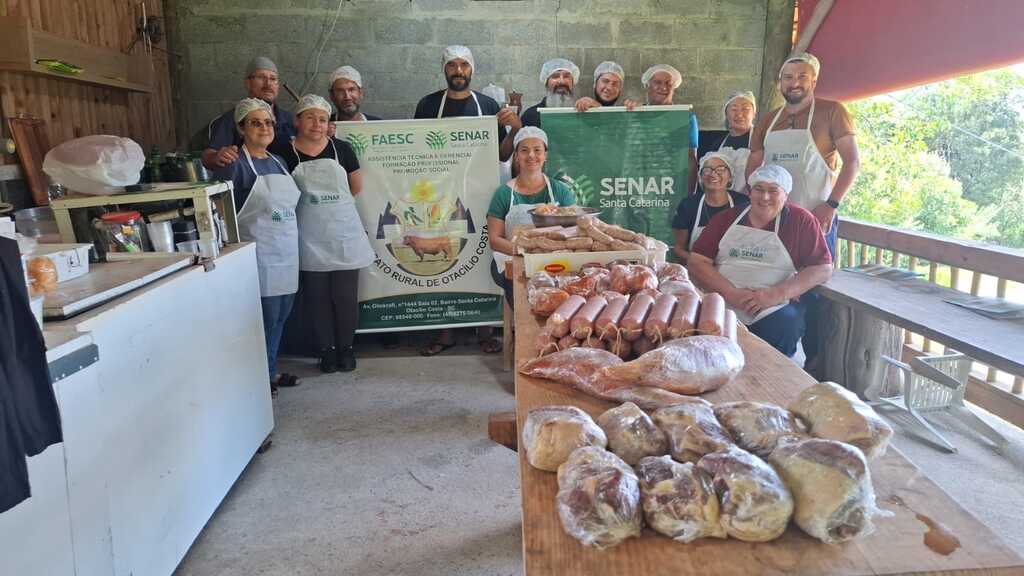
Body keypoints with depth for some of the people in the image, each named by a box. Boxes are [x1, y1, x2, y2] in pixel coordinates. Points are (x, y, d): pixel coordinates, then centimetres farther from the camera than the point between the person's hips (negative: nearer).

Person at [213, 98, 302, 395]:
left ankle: (271, 372, 26)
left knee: (280, 317, 13)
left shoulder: (278, 162, 14)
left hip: (287, 254, 7)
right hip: (259, 256, -7)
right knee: (266, 318, -3)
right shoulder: (234, 164, -9)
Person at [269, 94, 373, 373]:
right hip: (309, 239, 0)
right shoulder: (283, 153, -3)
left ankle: (346, 347, 21)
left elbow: (356, 187, 9)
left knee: (345, 295, 5)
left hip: (344, 234, 1)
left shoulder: (341, 148, 1)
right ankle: (327, 349, 21)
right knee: (317, 297, 6)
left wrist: (330, 203, 9)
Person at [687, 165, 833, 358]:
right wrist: (731, 294, -11)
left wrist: (776, 295, -12)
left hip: (773, 311, 0)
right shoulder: (725, 219, 13)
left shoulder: (801, 221, 9)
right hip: (721, 306, 0)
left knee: (785, 325, -31)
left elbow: (823, 269, 2)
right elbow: (695, 262, 4)